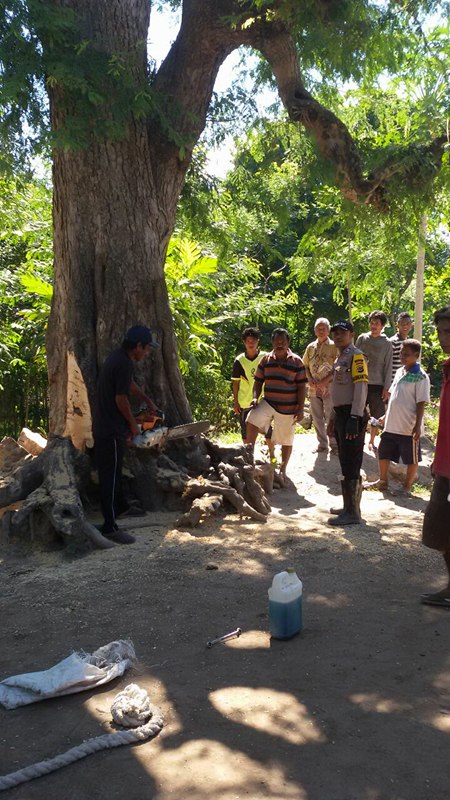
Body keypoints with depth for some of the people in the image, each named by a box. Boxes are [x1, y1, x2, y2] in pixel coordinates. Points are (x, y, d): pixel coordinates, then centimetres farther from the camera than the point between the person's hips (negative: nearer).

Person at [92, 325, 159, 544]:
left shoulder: (119, 357, 10)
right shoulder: (123, 363, -22)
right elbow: (121, 399, -20)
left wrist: (148, 401, 35)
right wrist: (133, 424, -5)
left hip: (104, 426, 10)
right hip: (111, 430, -10)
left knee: (112, 473, 23)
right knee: (111, 476, -5)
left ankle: (118, 507, 39)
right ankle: (110, 527, 0)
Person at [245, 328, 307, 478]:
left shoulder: (297, 362, -4)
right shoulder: (265, 360, 4)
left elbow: (301, 387, -3)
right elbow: (258, 381, 9)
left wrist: (300, 409, -7)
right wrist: (255, 397, -8)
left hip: (288, 408, -2)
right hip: (268, 402, 2)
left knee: (286, 440, 8)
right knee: (251, 421, -25)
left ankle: (283, 469, 27)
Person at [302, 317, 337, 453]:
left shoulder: (333, 346, -3)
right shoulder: (310, 347, 11)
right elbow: (305, 366, 14)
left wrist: (325, 381, -15)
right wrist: (310, 379, -3)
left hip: (329, 388, -5)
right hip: (314, 388, 5)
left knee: (331, 418, -3)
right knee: (317, 418, 9)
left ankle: (335, 444, 9)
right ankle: (322, 445, 20)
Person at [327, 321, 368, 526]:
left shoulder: (356, 356, -9)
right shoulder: (340, 358, 20)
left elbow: (361, 387, -19)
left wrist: (355, 418, -25)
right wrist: (333, 419, 23)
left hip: (352, 416, -10)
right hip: (341, 414, 10)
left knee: (351, 464, -8)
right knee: (345, 464, 14)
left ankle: (352, 512, -4)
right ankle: (349, 506, 24)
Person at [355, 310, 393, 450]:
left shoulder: (387, 344, 0)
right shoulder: (362, 338, 3)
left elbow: (388, 367, 0)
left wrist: (386, 388, -4)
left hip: (377, 385, 0)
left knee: (377, 417, 5)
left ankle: (372, 441, 21)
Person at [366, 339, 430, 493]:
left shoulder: (421, 377, -13)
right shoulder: (399, 372, 9)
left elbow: (421, 404, -14)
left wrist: (418, 426, -17)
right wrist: (386, 416, 17)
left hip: (409, 428, -8)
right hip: (392, 425, 8)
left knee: (412, 459, 8)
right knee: (383, 453, 18)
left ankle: (407, 487, 22)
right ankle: (383, 482, 35)